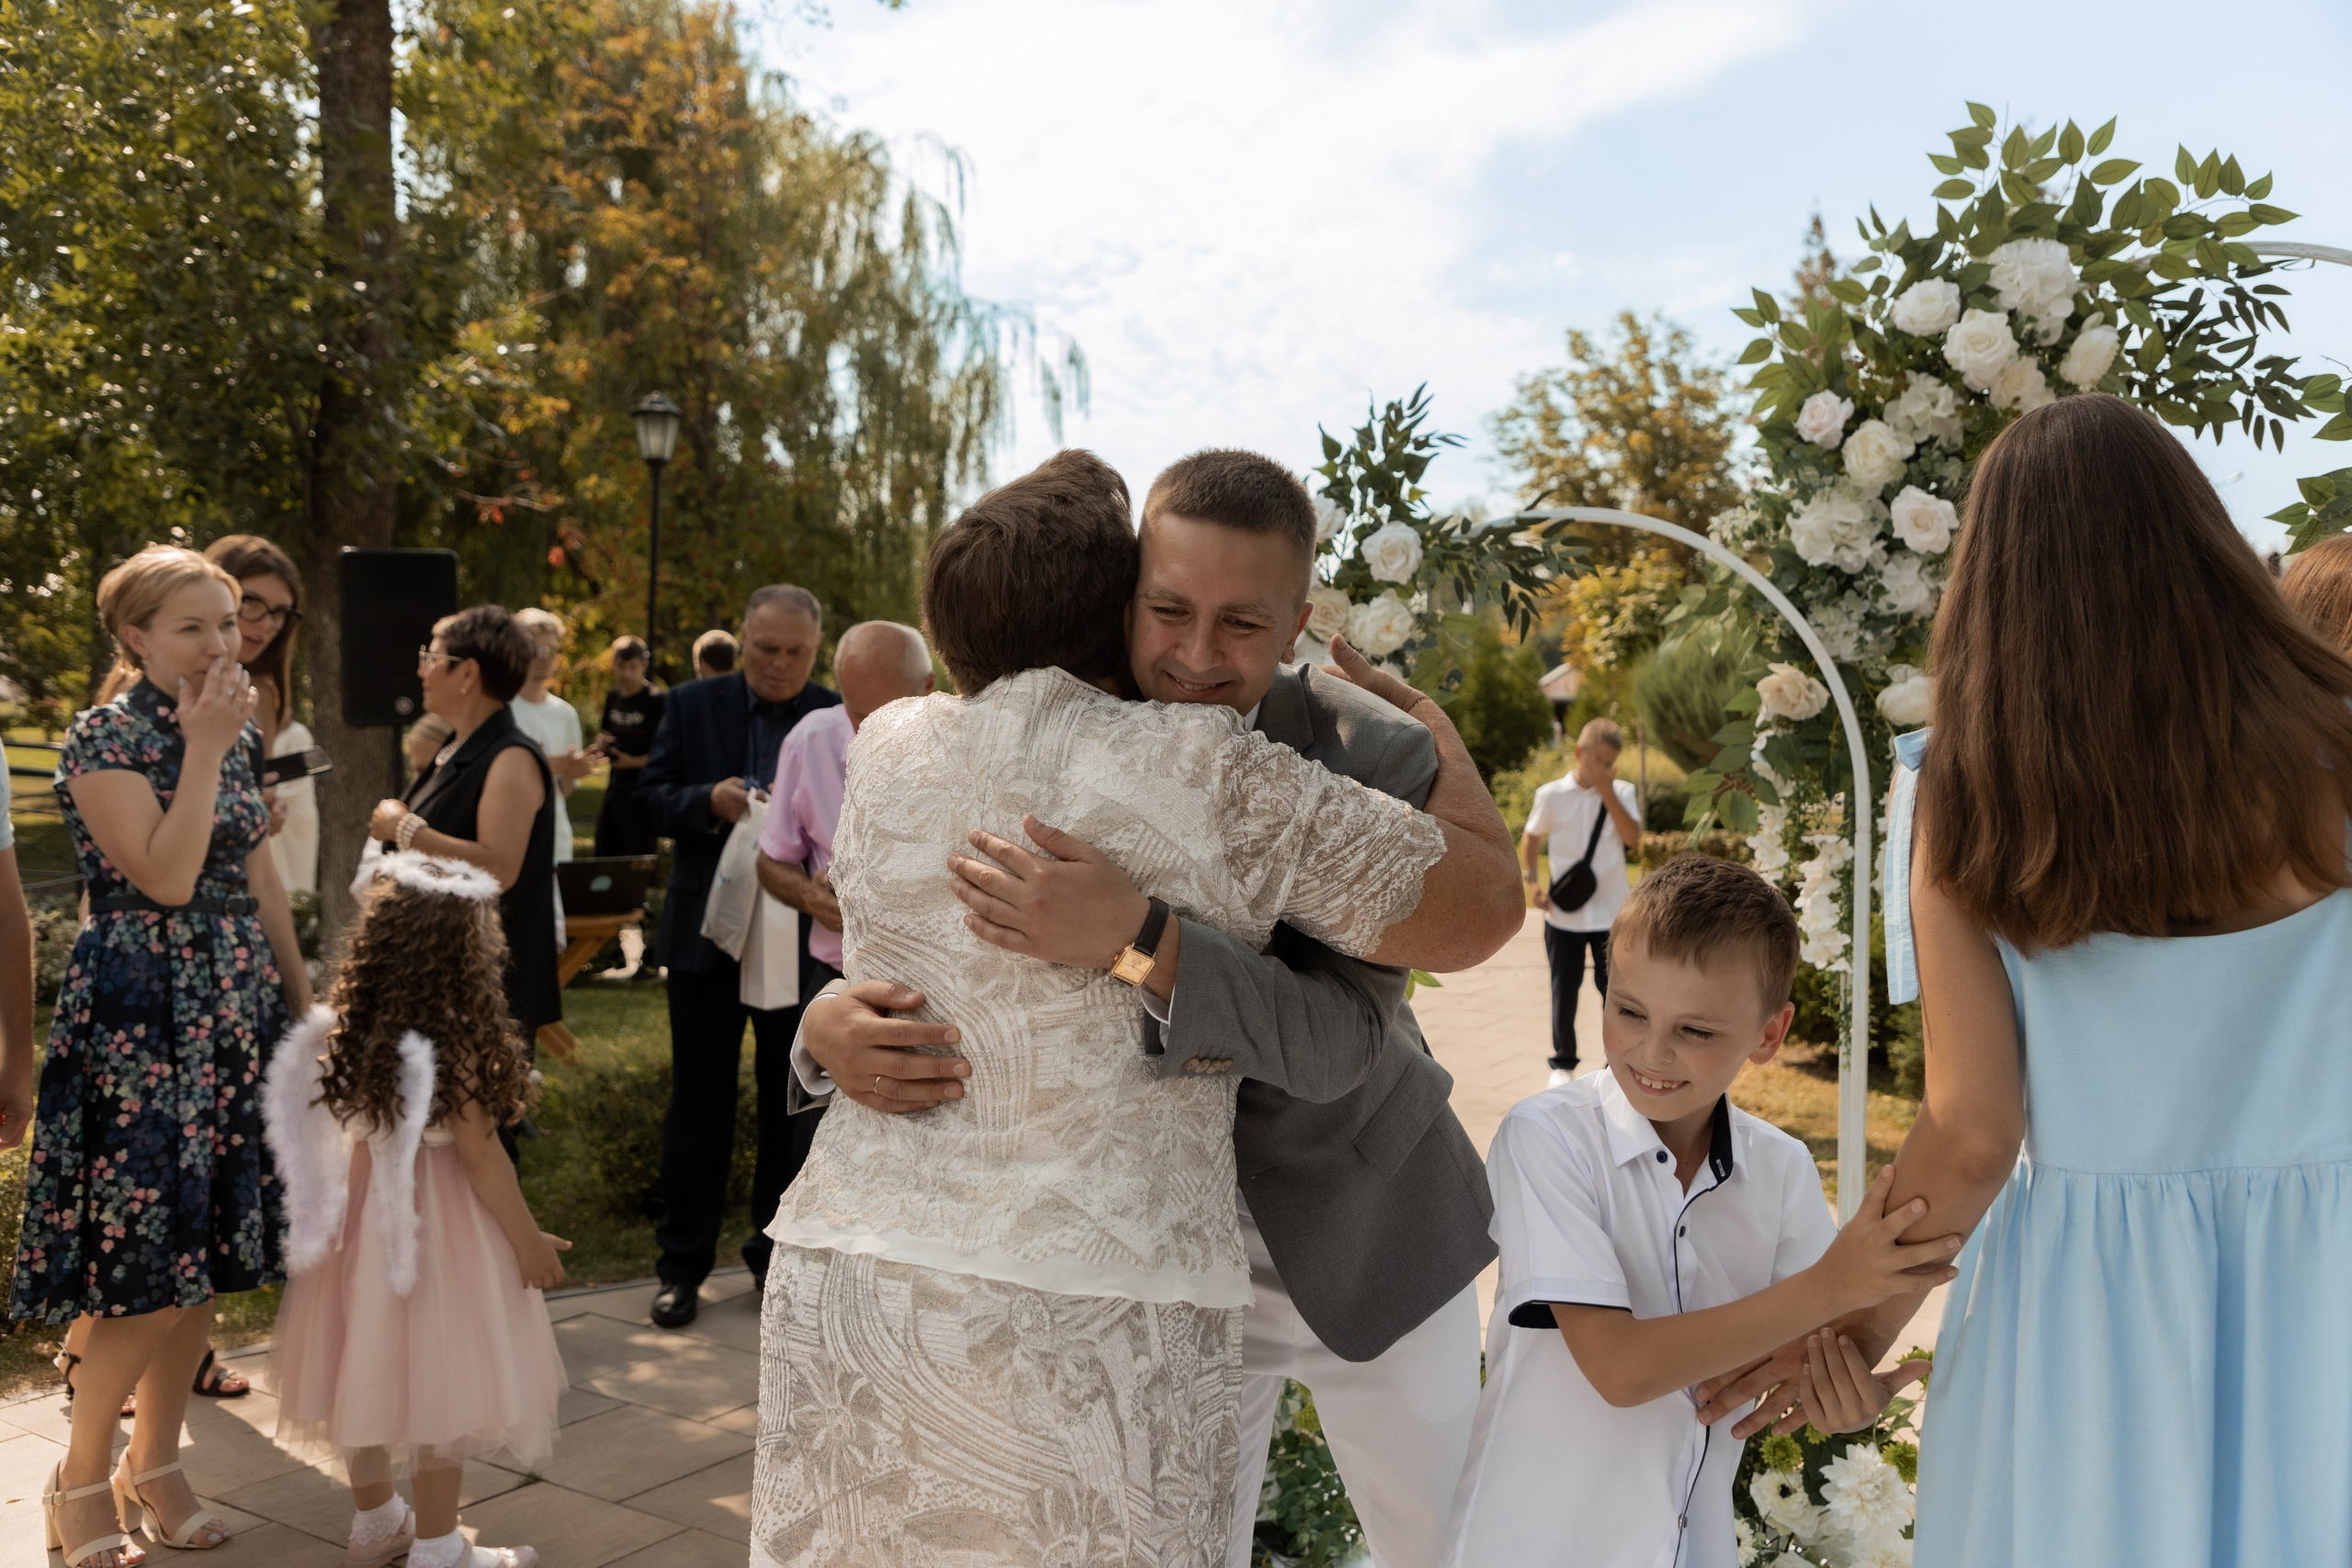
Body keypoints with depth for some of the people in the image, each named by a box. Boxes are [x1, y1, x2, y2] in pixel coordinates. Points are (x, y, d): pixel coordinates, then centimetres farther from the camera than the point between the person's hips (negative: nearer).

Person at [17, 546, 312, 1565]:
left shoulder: (236, 734, 10)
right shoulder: (103, 738, -10)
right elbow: (167, 878, -20)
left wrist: (303, 1003, 13)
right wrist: (202, 749, -17)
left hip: (234, 1013, 7)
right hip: (138, 1020, -7)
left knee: (206, 1259, 10)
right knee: (143, 1270, -4)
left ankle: (155, 1464, 25)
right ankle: (79, 1482, 16)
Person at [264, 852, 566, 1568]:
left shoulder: (354, 1031, -2)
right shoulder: (453, 1041, -21)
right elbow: (478, 1153, -17)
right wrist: (528, 1239, -9)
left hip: (364, 1210, 8)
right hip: (436, 1222, -7)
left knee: (373, 1364, 19)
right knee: (438, 1378, 4)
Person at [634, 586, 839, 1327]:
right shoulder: (693, 705, 2)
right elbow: (650, 801, -1)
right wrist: (709, 801, -20)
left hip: (802, 939, 0)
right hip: (707, 934, 1)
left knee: (793, 1108, 11)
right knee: (698, 1107, 8)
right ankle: (683, 1265, 20)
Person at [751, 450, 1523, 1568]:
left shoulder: (885, 752, 5)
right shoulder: (1213, 777, -8)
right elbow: (1480, 908, 0)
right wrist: (1434, 730, 15)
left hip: (846, 1278, 4)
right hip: (1097, 1325, -4)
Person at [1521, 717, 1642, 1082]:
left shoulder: (1621, 792, -1)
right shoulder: (1551, 795, -2)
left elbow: (1632, 837, -15)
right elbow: (1531, 837, 10)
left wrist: (1607, 790, -18)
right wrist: (1530, 880, -2)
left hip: (1611, 912, 0)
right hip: (1564, 912, 0)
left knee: (1614, 990, 5)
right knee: (1564, 990, 9)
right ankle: (1563, 1063, 24)